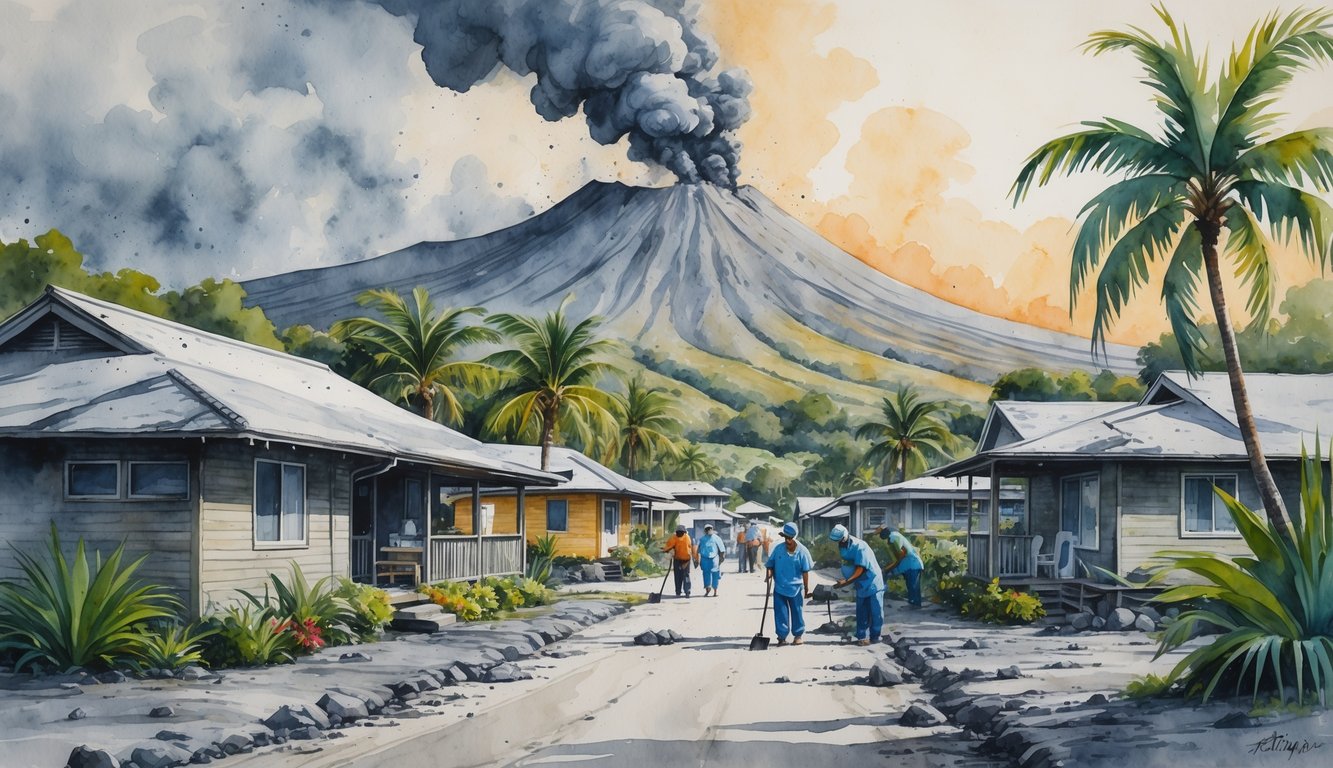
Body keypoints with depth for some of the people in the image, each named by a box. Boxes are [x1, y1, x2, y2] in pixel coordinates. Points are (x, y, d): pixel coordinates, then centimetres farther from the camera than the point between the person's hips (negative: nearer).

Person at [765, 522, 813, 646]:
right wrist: (770, 574, -12)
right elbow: (770, 564, 8)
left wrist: (806, 588, 2)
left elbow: (805, 571, -1)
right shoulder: (779, 549, -2)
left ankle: (798, 635, 21)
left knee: (797, 612, 9)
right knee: (780, 612, 1)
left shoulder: (802, 551, -6)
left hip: (796, 588, -1)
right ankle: (782, 636, 8)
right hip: (779, 587, 1)